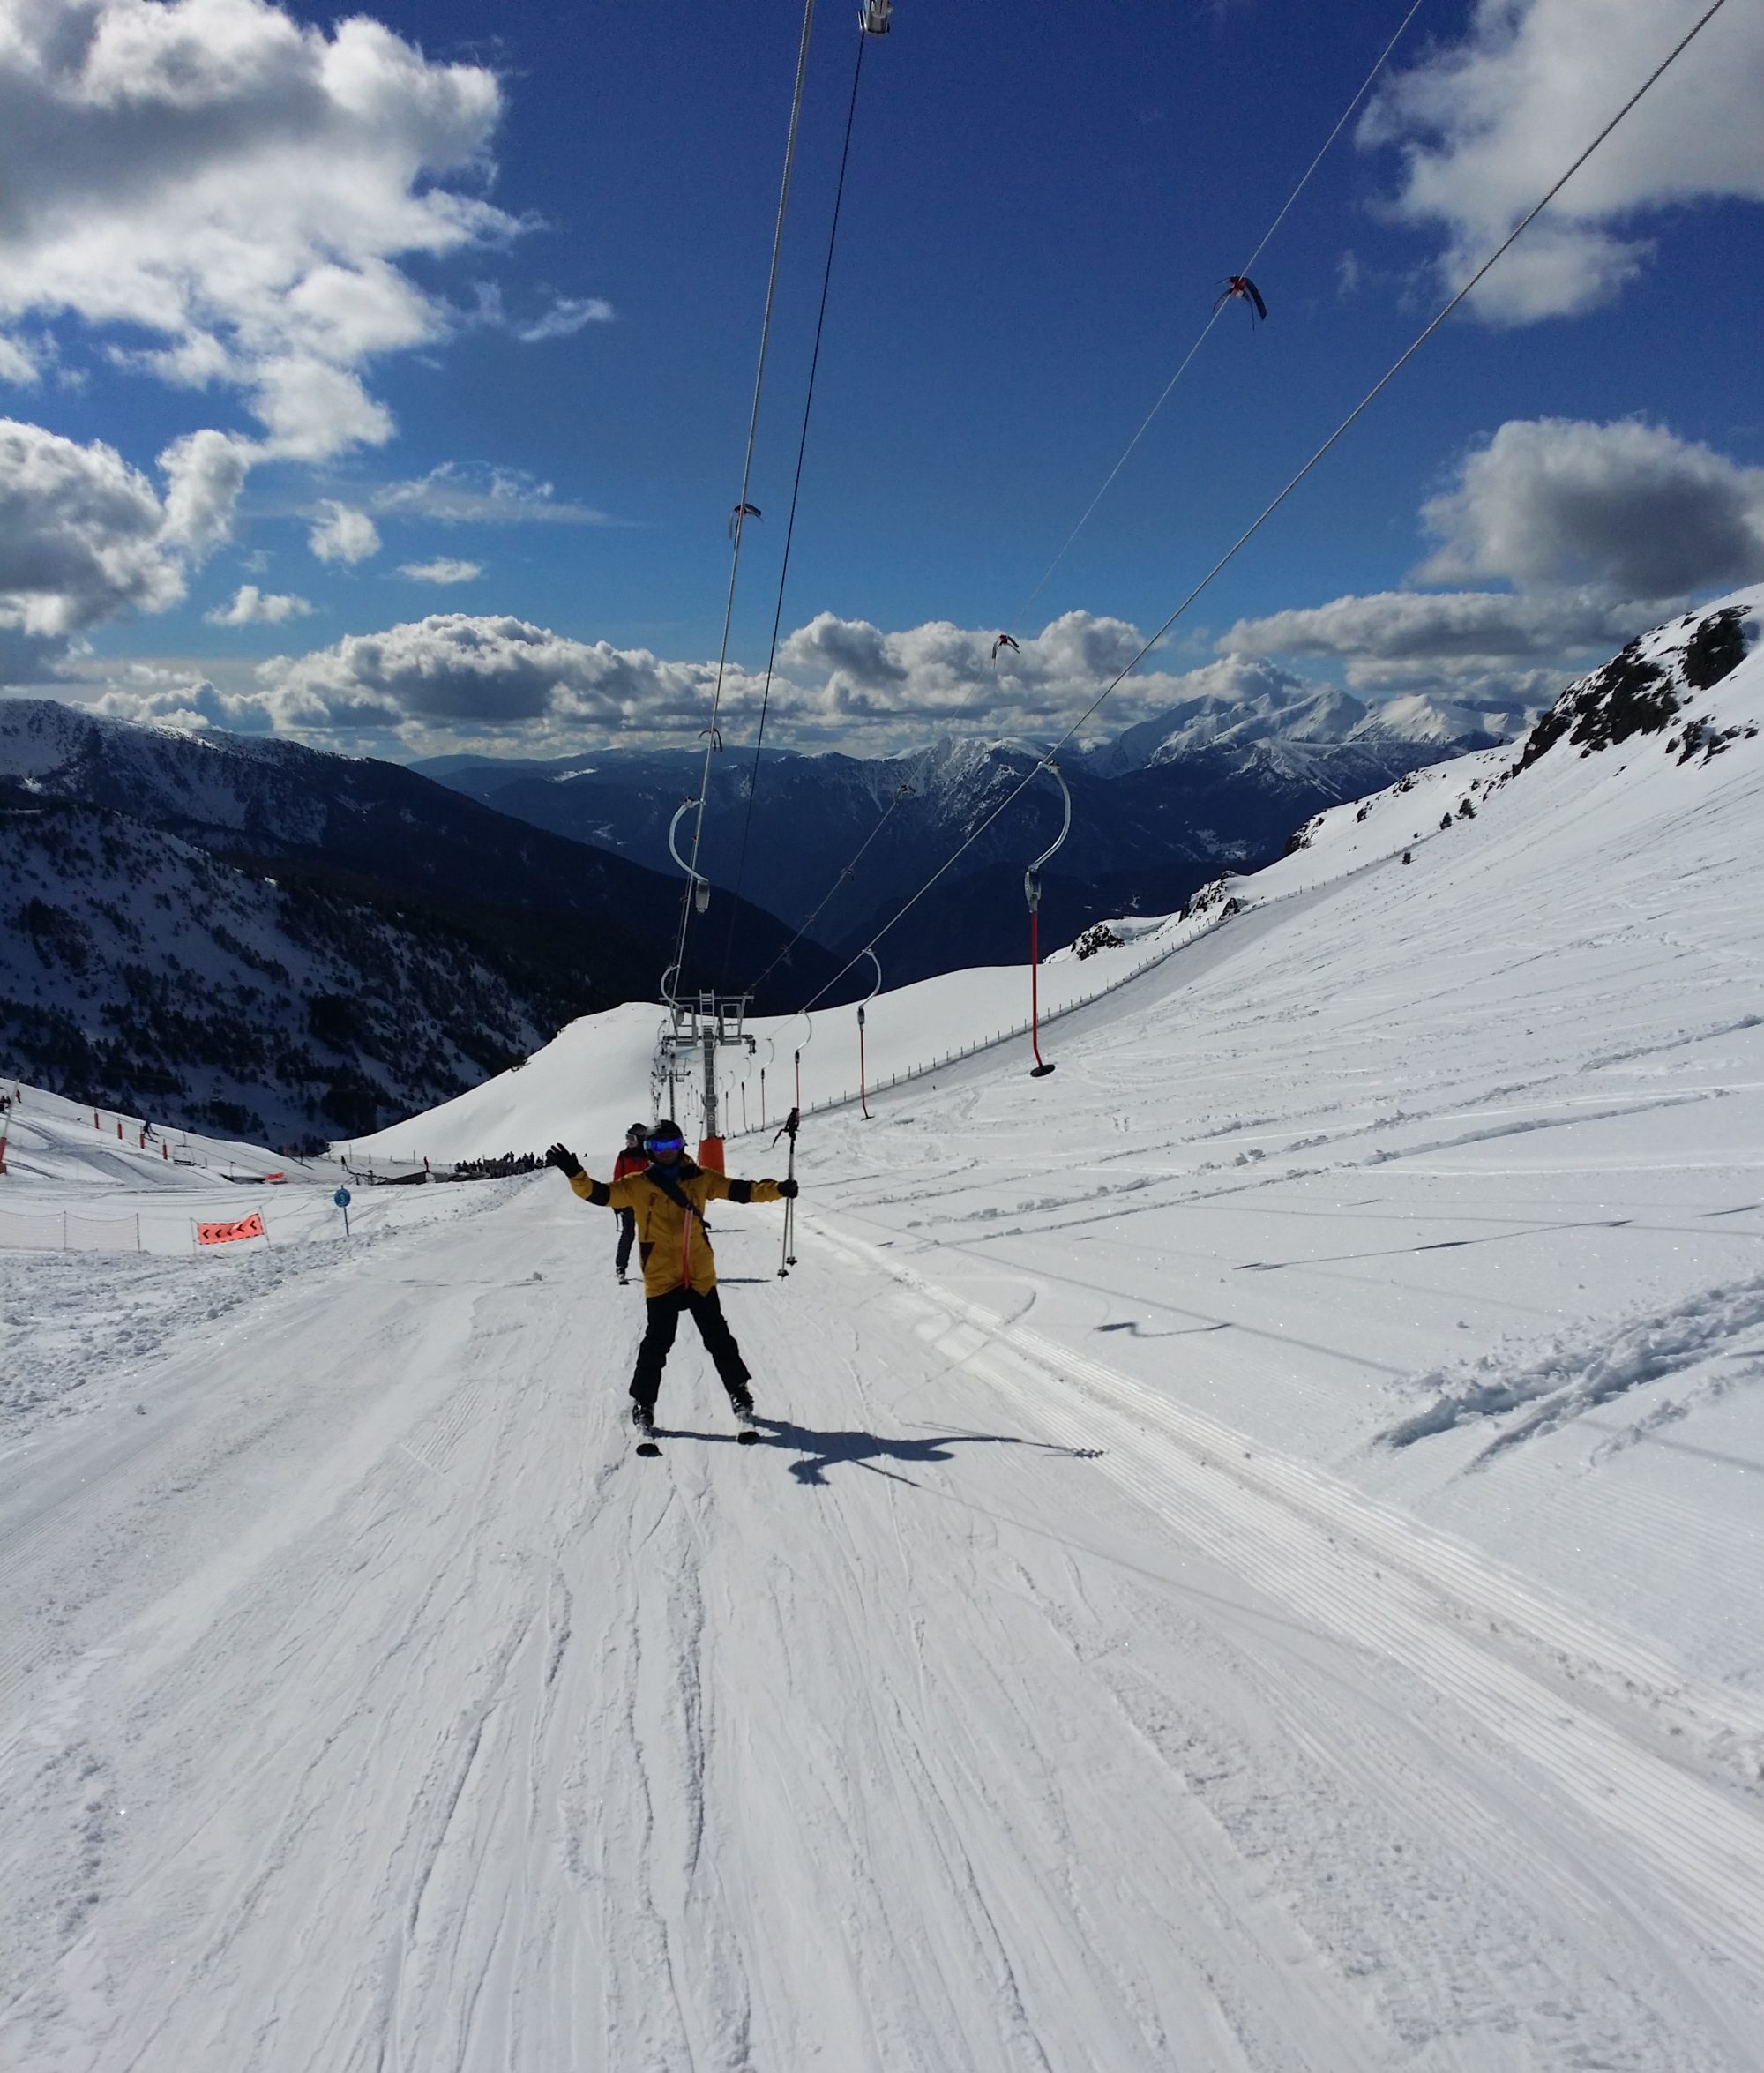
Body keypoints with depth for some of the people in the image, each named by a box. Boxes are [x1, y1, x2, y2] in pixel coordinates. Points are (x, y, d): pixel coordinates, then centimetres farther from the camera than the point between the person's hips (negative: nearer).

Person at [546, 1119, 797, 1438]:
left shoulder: (700, 1179, 4)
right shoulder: (638, 1186, -2)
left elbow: (739, 1190, 4)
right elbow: (600, 1194, -10)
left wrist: (776, 1190, -7)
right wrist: (575, 1175, -27)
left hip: (700, 1277, 2)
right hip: (661, 1279, -2)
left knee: (718, 1338, 11)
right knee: (657, 1342, -1)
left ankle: (739, 1391, 26)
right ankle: (643, 1402, 14)